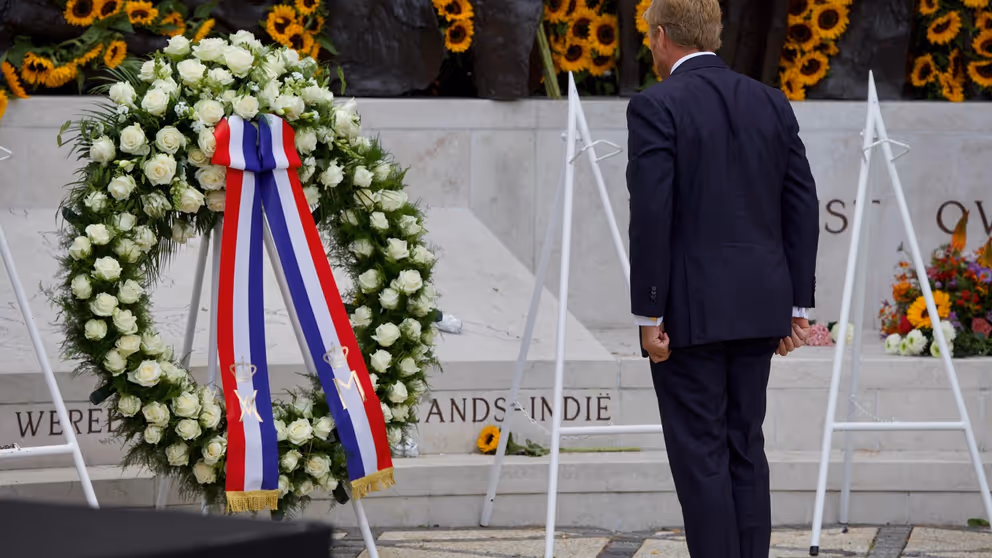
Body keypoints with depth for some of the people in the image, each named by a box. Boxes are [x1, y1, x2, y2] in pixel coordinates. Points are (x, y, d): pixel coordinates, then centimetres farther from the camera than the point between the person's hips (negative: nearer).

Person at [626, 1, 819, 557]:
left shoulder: (656, 106, -10)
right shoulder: (772, 104, 8)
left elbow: (652, 215, -15)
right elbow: (803, 207, 7)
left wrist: (649, 313, -10)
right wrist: (796, 306, 12)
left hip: (689, 308, -6)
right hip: (757, 305, 6)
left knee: (699, 453, -2)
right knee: (745, 447, 12)